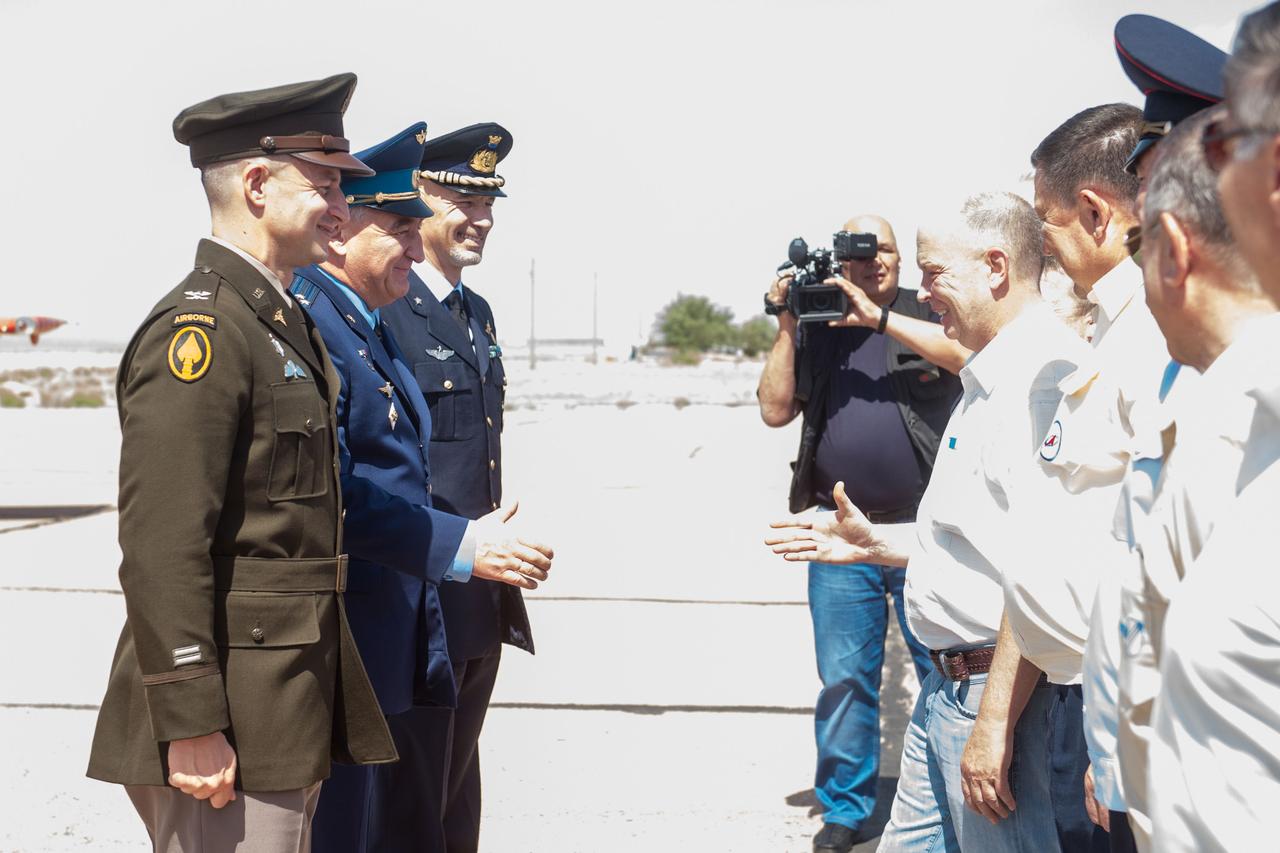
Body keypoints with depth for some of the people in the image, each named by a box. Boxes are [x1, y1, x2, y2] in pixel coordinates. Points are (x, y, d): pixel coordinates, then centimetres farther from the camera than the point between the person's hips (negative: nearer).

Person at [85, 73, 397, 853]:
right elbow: (161, 547, -22)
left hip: (291, 705, 10)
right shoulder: (197, 329, -16)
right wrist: (190, 725, -23)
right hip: (227, 722, -10)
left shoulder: (284, 321, 15)